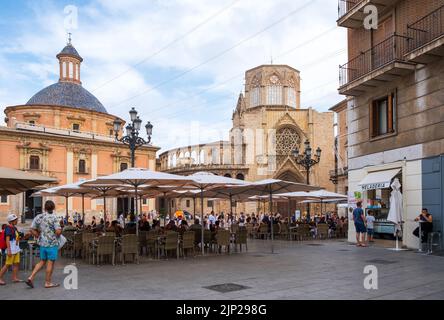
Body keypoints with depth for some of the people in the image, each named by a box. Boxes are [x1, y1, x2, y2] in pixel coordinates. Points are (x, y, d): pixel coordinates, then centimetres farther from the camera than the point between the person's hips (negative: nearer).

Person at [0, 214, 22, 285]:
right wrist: (8, 250, -23)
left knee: (16, 263, 6)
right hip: (11, 249, -9)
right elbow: (7, 239, -19)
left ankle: (15, 278, 10)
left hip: (16, 249, 9)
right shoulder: (8, 228, -13)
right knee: (8, 264, -5)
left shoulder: (14, 228, 13)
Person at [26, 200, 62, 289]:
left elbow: (32, 229, 5)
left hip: (42, 243, 6)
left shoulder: (38, 217, 3)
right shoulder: (53, 218, -14)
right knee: (50, 263, 4)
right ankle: (48, 283, 11)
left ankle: (31, 277, 10)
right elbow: (58, 231, -21)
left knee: (42, 262, 19)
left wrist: (39, 237, 12)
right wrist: (57, 236, 0)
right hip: (52, 243, -6)